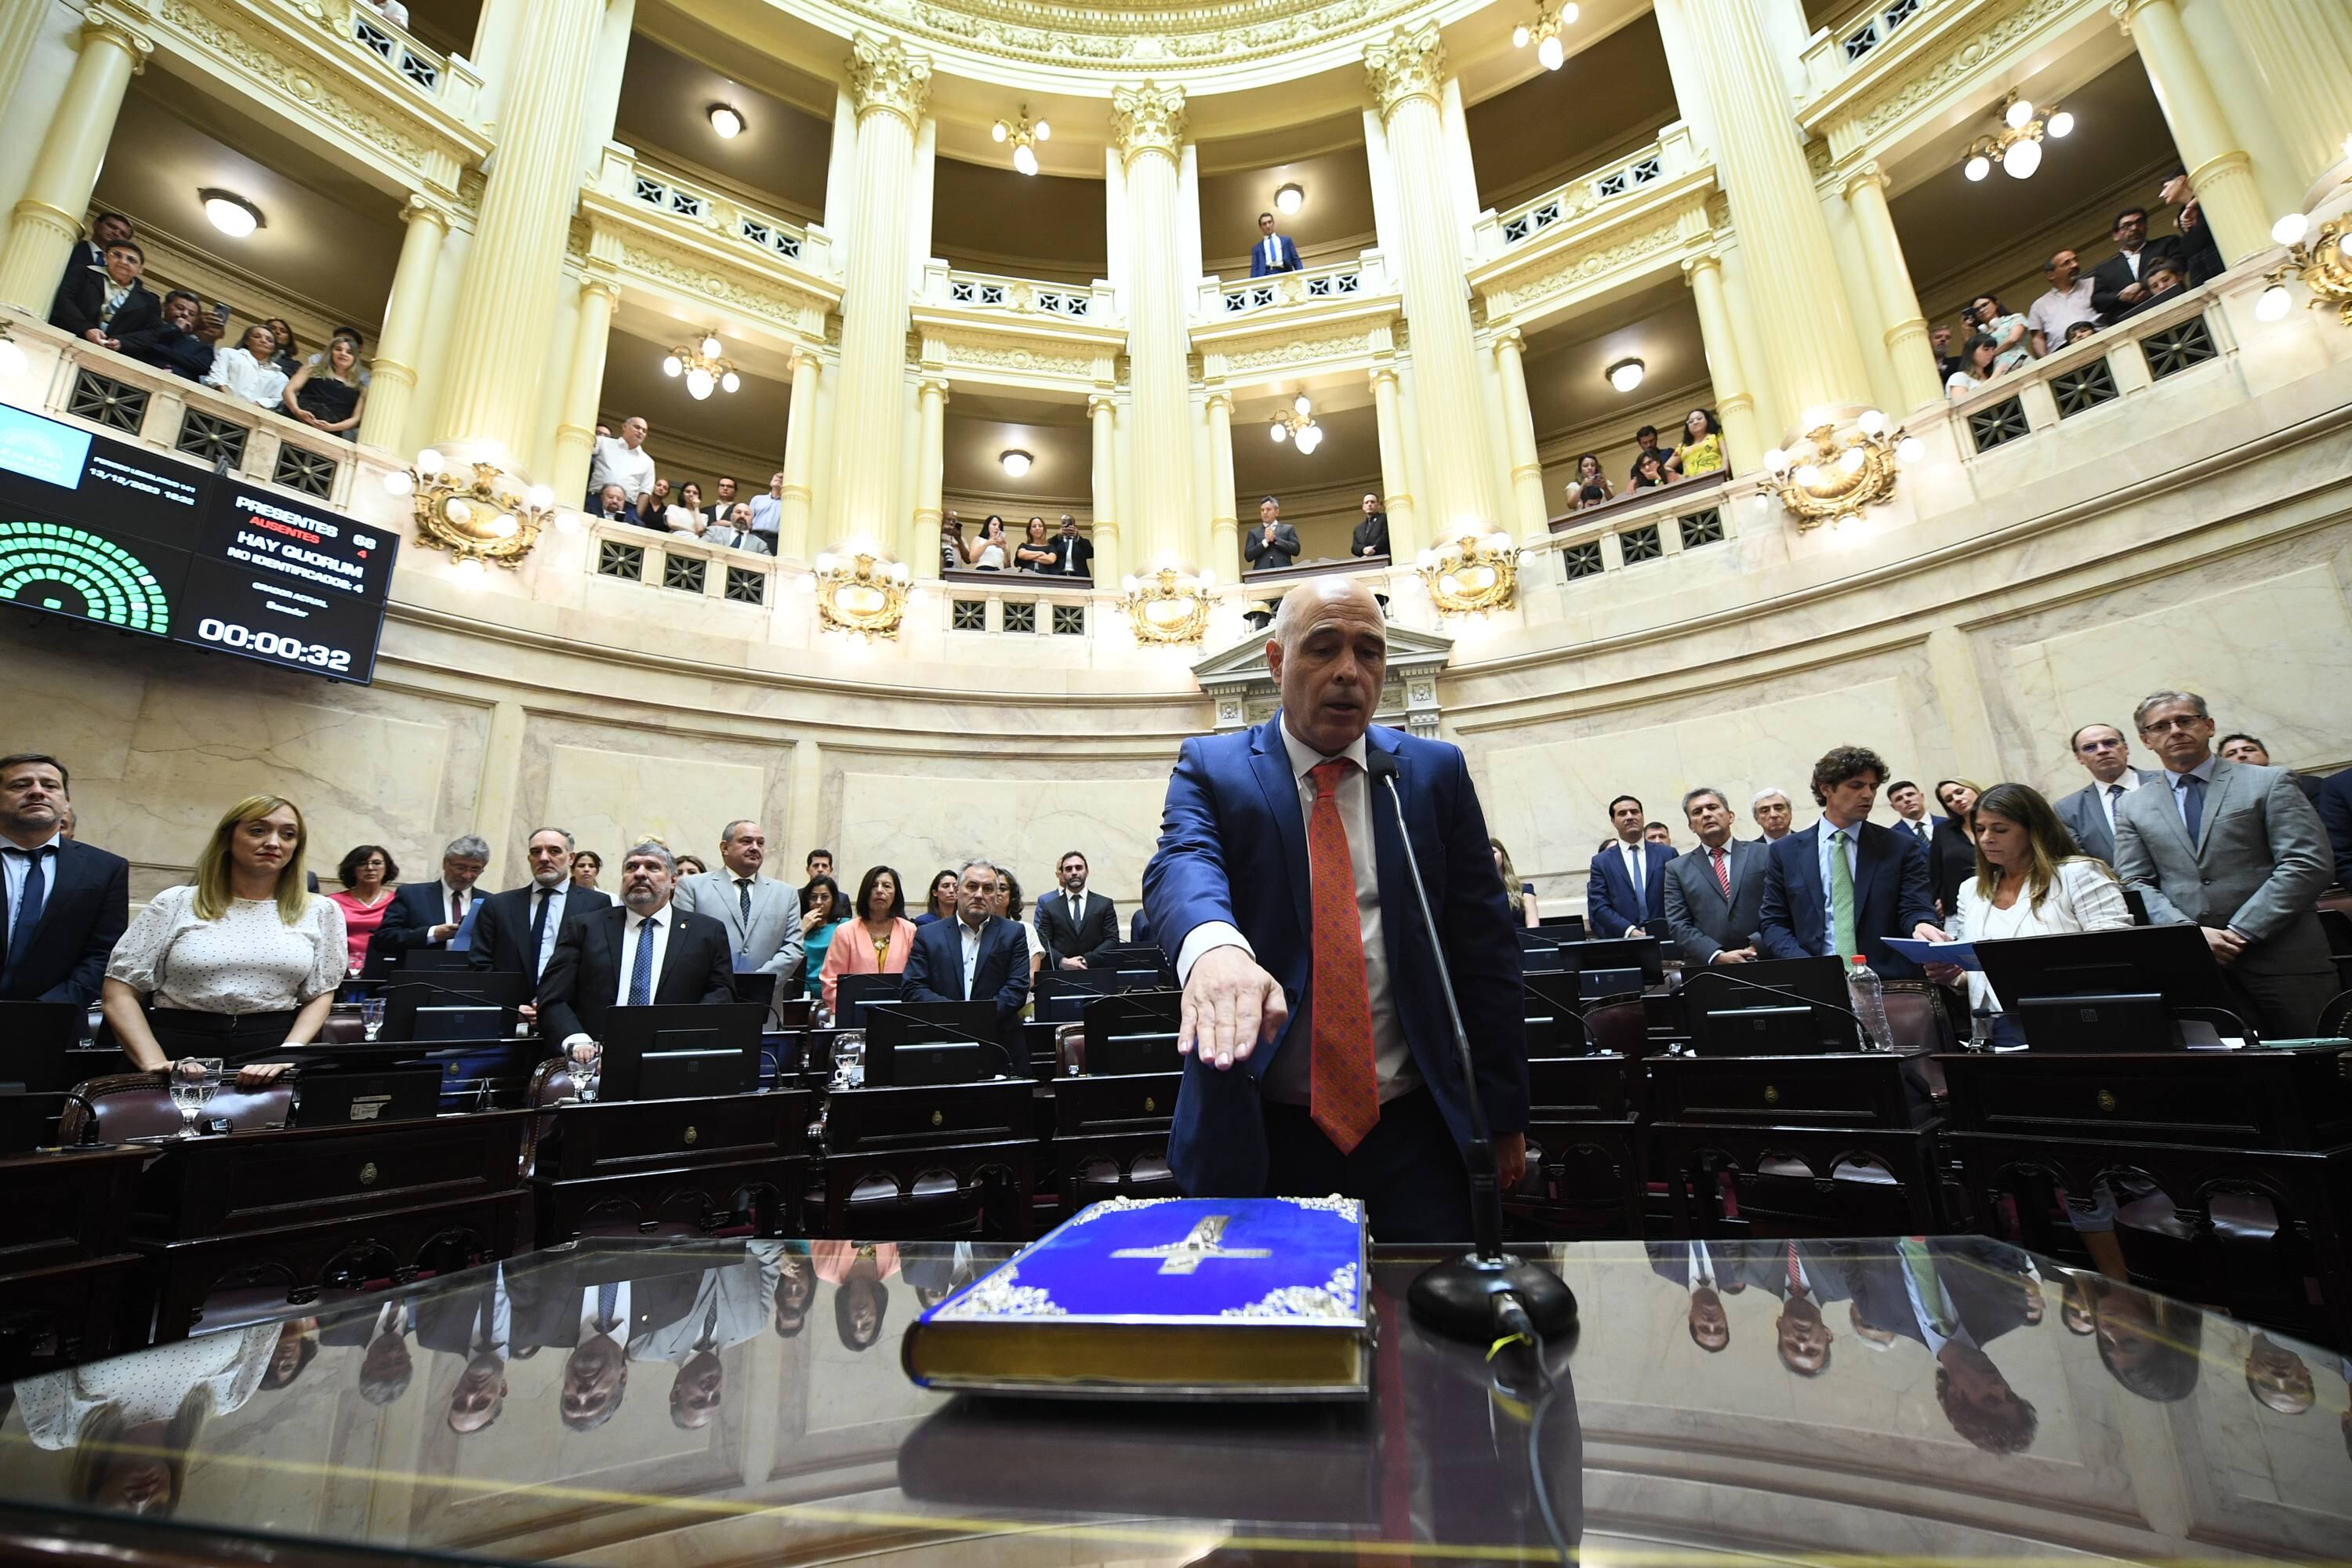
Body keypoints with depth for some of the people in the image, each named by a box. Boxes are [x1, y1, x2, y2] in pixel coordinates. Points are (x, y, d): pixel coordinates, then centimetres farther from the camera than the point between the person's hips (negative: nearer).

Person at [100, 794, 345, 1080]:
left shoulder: (320, 912, 10)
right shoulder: (176, 903, 8)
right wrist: (155, 1063, -8)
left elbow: (319, 997, 7)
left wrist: (287, 1056, -10)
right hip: (181, 1055, 1)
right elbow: (120, 993, 6)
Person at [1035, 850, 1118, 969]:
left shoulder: (1105, 904, 9)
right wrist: (1063, 961, -12)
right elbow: (1043, 944, 5)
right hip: (1060, 971, 0)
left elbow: (1112, 940, 3)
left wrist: (1086, 960, -9)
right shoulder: (1049, 907, 10)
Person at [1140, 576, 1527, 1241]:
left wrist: (1503, 1113, 4)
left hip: (1414, 1118, 2)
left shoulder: (1436, 771, 5)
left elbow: (1484, 945, 5)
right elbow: (1182, 864, -21)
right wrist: (1215, 946, -44)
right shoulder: (1210, 767, 0)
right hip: (1263, 1127, -1)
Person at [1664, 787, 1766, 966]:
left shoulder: (1763, 854, 10)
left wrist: (1758, 943, -9)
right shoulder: (1677, 868, 9)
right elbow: (1678, 925, 2)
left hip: (1761, 962, 0)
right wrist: (1718, 956, -10)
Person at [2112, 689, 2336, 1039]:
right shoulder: (2132, 807, 10)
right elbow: (2136, 885, 5)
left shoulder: (2269, 783, 5)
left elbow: (2310, 864, -4)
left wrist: (2242, 931, -13)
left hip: (2281, 955, 0)